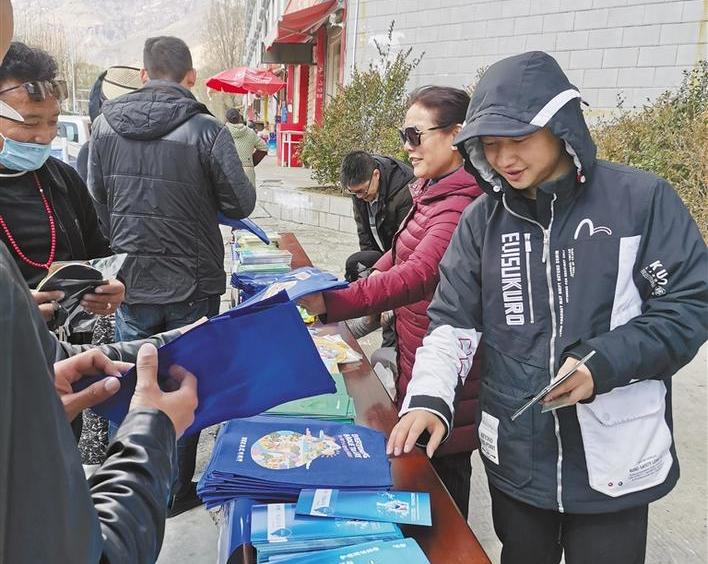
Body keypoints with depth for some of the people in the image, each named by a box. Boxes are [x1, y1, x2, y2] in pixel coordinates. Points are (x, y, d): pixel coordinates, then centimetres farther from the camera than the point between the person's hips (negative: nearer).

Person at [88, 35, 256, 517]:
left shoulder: (105, 125, -2)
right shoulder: (206, 130, -15)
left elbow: (96, 203, 5)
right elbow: (241, 203, -10)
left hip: (129, 281, 3)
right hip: (192, 284, -3)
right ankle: (178, 491, 26)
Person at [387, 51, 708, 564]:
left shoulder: (641, 200, -10)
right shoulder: (483, 218, 0)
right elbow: (453, 320, -1)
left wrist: (603, 365, -21)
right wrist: (429, 398, -18)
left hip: (616, 461, -3)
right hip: (513, 455, 4)